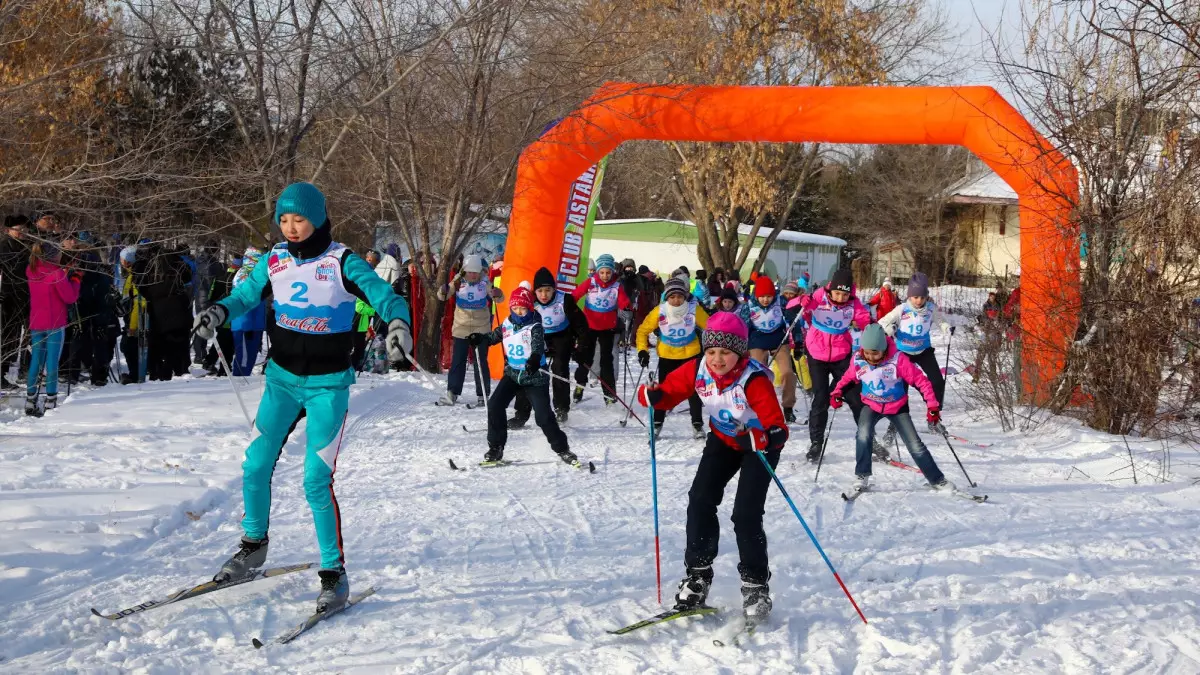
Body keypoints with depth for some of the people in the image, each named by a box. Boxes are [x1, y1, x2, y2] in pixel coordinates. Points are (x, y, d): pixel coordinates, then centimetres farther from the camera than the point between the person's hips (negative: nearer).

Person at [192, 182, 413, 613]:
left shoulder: (342, 262, -11)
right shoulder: (276, 261, 2)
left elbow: (386, 296, -17)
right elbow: (246, 295, 15)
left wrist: (397, 322, -39)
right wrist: (220, 311, -7)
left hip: (328, 385, -5)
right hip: (282, 379, 5)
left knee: (316, 482, -10)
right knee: (255, 467, 4)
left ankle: (334, 572, 2)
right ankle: (253, 545, 28)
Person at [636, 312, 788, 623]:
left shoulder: (754, 380, -35)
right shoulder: (697, 370, -20)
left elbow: (777, 425, -39)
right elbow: (668, 390, -10)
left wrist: (773, 436, -62)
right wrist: (652, 396, -33)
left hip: (760, 444, -5)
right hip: (723, 439, 5)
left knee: (746, 515, -14)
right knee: (700, 500, -6)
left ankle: (755, 585, 3)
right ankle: (698, 574, 8)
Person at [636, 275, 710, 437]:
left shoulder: (695, 310, -21)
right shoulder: (659, 311, -21)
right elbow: (643, 331, -8)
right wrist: (642, 350, -15)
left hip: (690, 354, 0)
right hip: (667, 356, 0)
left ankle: (697, 423, 18)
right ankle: (657, 422, 20)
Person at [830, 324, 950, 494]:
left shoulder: (898, 359, -26)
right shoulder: (858, 361, -16)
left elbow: (921, 380, -18)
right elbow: (848, 378, 6)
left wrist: (932, 406, -20)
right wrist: (837, 393, -12)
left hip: (897, 407, -1)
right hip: (871, 405, 1)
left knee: (915, 445, -1)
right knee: (863, 436, -26)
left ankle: (937, 480, 13)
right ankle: (861, 477, -10)